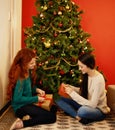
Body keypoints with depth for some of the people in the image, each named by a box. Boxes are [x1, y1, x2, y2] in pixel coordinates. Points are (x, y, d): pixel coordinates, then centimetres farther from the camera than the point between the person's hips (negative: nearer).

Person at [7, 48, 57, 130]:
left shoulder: (28, 72, 2)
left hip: (28, 103, 9)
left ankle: (30, 116, -2)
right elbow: (17, 99, -25)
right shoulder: (20, 77, -25)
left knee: (53, 108, 16)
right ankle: (22, 123, -18)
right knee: (52, 117, -16)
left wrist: (37, 90, -2)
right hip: (21, 107, -9)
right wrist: (36, 98, -19)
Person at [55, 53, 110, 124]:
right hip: (86, 104, 8)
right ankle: (79, 117, -18)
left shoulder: (99, 79, -26)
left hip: (98, 110, -8)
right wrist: (70, 87, -9)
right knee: (59, 99, -7)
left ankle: (79, 116, -11)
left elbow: (92, 105, -28)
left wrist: (72, 93, -26)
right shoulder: (86, 75, -3)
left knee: (83, 110, -43)